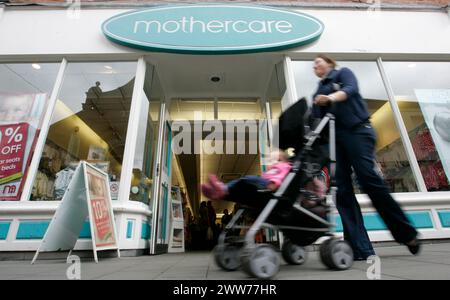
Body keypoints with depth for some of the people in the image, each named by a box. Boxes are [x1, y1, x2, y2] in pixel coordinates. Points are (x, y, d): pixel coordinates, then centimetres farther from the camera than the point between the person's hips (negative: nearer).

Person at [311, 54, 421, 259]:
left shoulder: (343, 73, 15)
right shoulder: (318, 93, 27)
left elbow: (350, 89, -8)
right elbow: (316, 120, 14)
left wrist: (331, 97, -28)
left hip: (356, 131, -4)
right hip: (333, 138, 5)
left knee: (368, 179, -15)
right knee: (342, 189, -9)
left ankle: (406, 234, 4)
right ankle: (360, 248, -9)